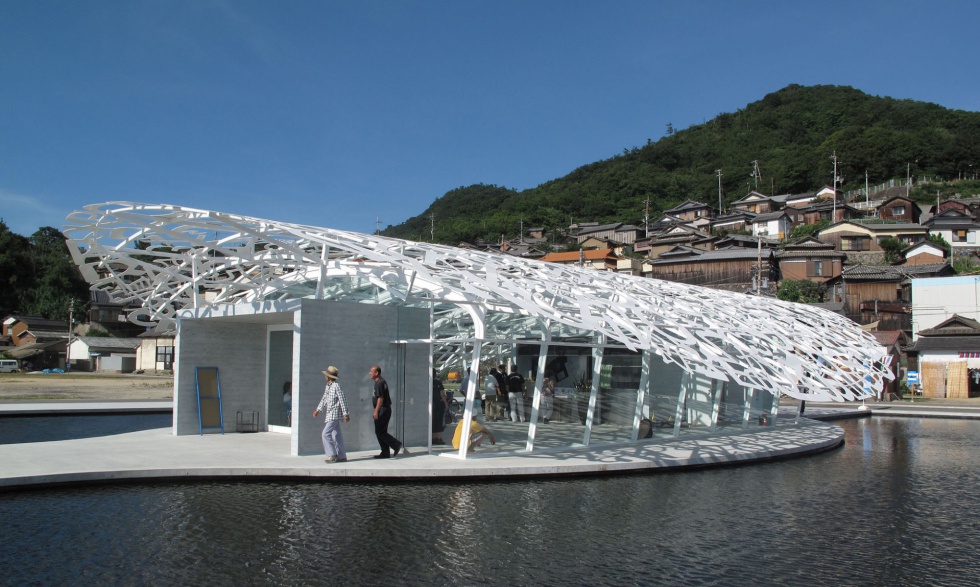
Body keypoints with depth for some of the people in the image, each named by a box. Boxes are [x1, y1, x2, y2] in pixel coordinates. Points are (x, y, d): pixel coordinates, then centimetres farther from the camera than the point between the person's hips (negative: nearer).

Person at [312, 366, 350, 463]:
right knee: (336, 434, 11)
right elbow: (324, 399, 21)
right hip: (329, 414, 9)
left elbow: (342, 400, -15)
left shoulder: (336, 386, -14)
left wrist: (345, 414, -15)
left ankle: (332, 455, -9)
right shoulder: (328, 386, 11)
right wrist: (318, 410, 17)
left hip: (334, 414, -9)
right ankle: (341, 456, 16)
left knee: (326, 433, -12)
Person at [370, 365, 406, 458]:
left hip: (383, 411, -10)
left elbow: (380, 398, -22)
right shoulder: (379, 382, 17)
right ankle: (385, 453, 12)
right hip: (384, 410, 10)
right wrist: (376, 410, 25)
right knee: (381, 432, 11)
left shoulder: (380, 383, -15)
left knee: (379, 432, -7)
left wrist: (376, 411, -24)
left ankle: (397, 445, -6)